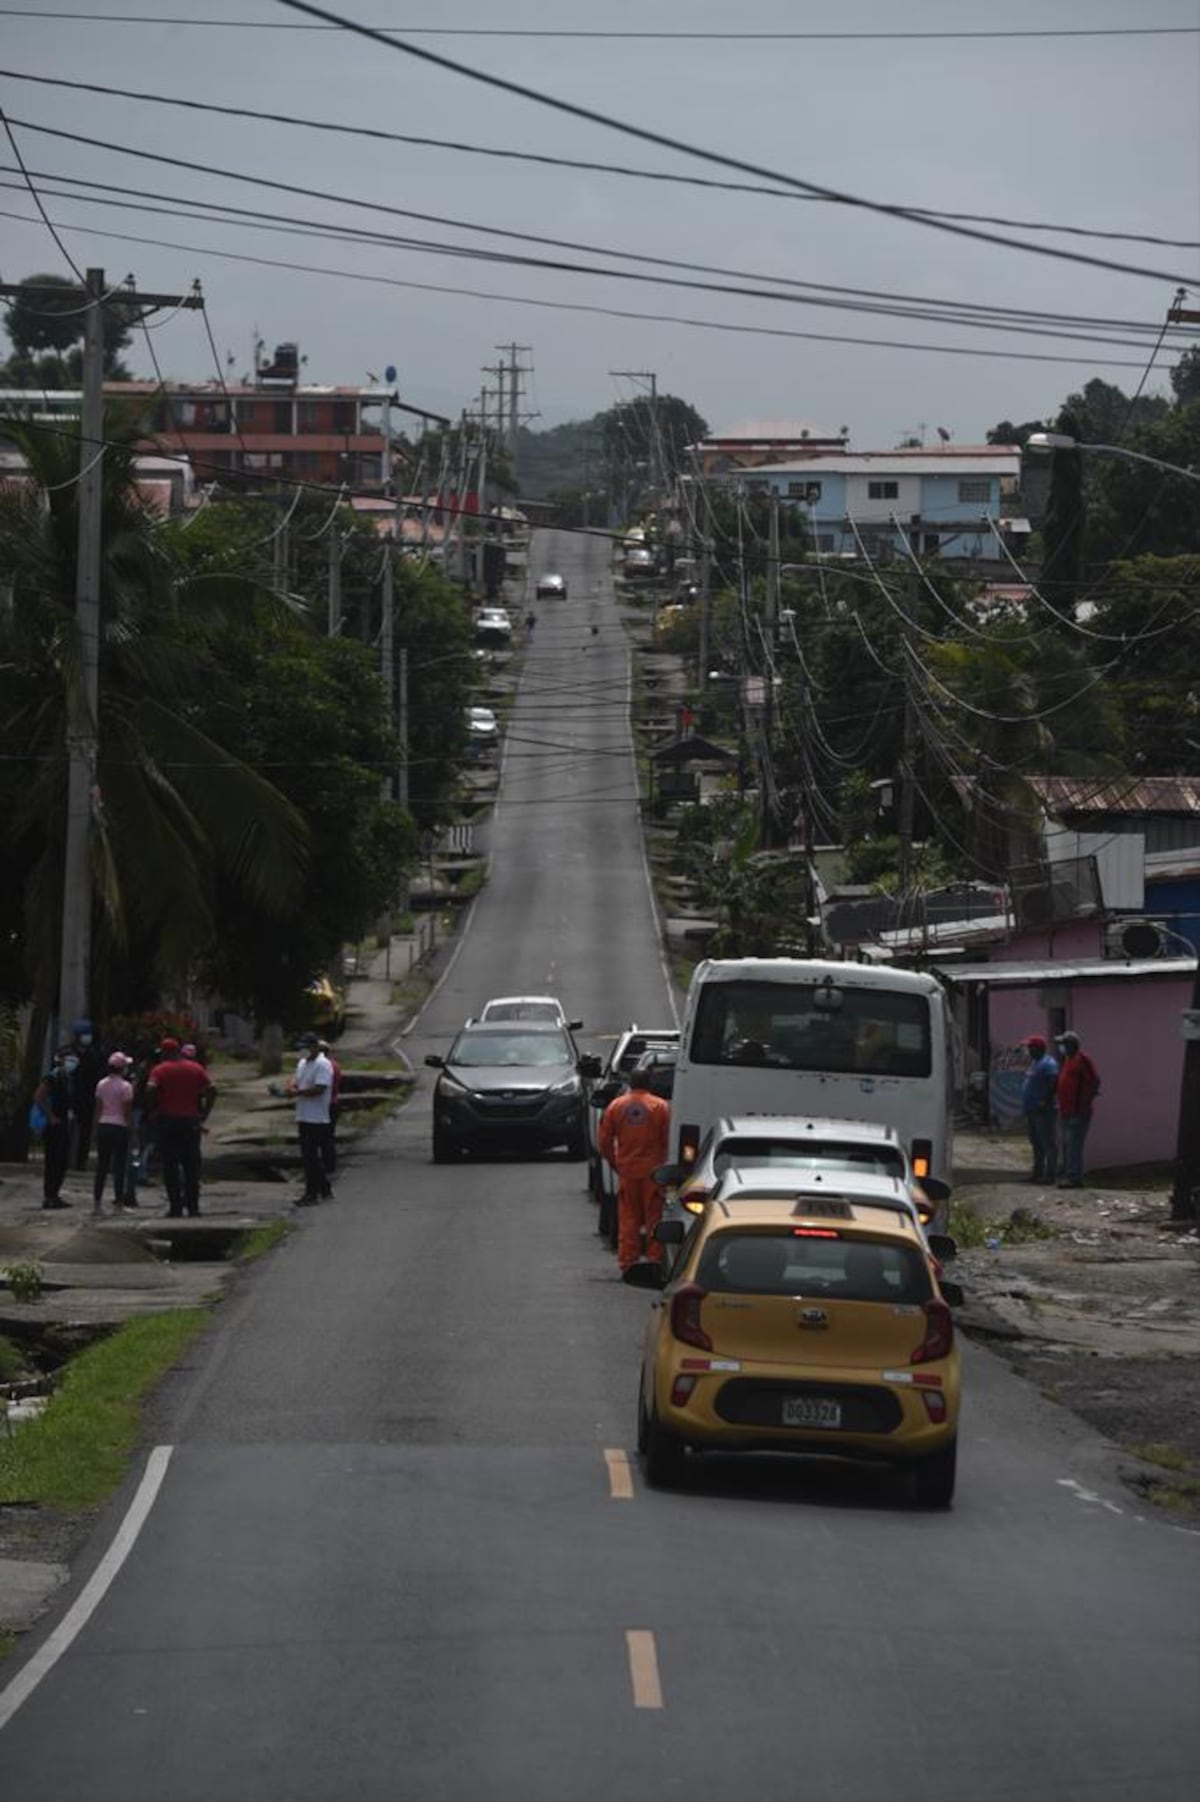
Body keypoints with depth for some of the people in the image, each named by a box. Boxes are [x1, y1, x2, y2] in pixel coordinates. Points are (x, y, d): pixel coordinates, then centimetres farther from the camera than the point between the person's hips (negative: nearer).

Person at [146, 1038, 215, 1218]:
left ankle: (176, 1207, -2)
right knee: (192, 1166, 9)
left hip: (168, 1121, -3)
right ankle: (193, 1206, 8)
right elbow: (211, 1091, -1)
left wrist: (153, 1111, -7)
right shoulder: (196, 1068, 7)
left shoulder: (160, 1070, -4)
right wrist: (204, 1114, 2)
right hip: (191, 1121, 3)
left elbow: (150, 1090, -20)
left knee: (171, 1167, 1)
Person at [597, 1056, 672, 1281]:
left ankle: (627, 1264, 6)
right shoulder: (661, 1106, -6)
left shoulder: (615, 1106, 1)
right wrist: (662, 1162, 9)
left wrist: (614, 1163, 17)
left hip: (627, 1172, 2)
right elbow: (668, 1141, -5)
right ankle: (654, 1259, 4)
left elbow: (604, 1142, 4)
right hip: (653, 1170, -2)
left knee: (628, 1219, 8)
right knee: (654, 1218, 6)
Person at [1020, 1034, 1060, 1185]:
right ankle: (1038, 1171, 22)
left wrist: (1045, 1101, -24)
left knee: (1048, 1143, -7)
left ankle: (1050, 1173, -6)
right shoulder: (1035, 1062, 18)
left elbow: (1054, 1083, -22)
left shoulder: (1048, 1063, -14)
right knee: (1036, 1143, 15)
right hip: (1031, 1110, 11)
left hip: (1043, 1111, -11)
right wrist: (1026, 1106, 18)